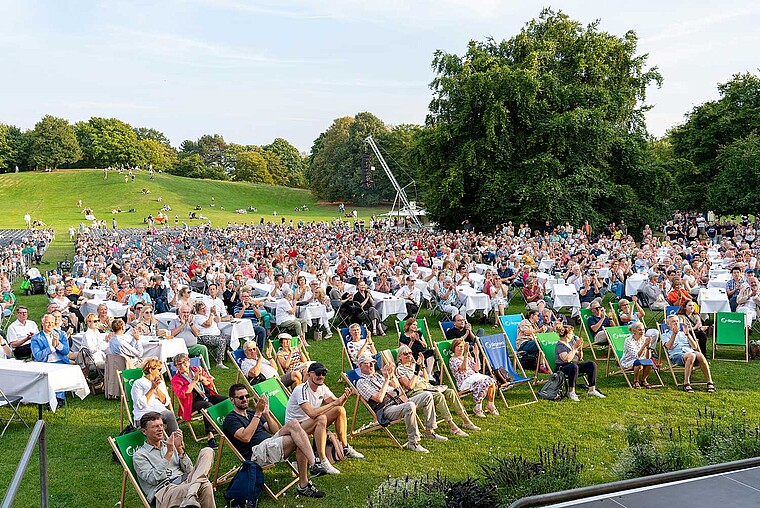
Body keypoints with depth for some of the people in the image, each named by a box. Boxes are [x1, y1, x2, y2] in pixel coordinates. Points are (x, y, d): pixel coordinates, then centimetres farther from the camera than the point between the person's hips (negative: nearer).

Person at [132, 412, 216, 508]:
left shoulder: (169, 445, 24)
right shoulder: (139, 455, 8)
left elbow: (189, 470, 14)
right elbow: (153, 480, -9)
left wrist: (179, 448, 1)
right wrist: (169, 453, -9)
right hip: (164, 491, -8)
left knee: (207, 452, -21)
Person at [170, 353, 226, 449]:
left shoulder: (197, 370, 17)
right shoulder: (176, 379, 5)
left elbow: (210, 383, 11)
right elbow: (182, 394, -13)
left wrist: (201, 378, -9)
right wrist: (195, 381, -15)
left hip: (208, 395, 5)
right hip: (193, 402, -5)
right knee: (208, 405, -38)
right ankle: (210, 435, -41)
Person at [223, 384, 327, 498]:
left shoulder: (252, 413, 26)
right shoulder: (230, 419, 4)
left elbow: (275, 430, 16)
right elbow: (245, 437, -17)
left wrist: (266, 413, 0)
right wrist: (258, 413, -15)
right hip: (255, 453, -7)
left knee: (293, 424, -22)